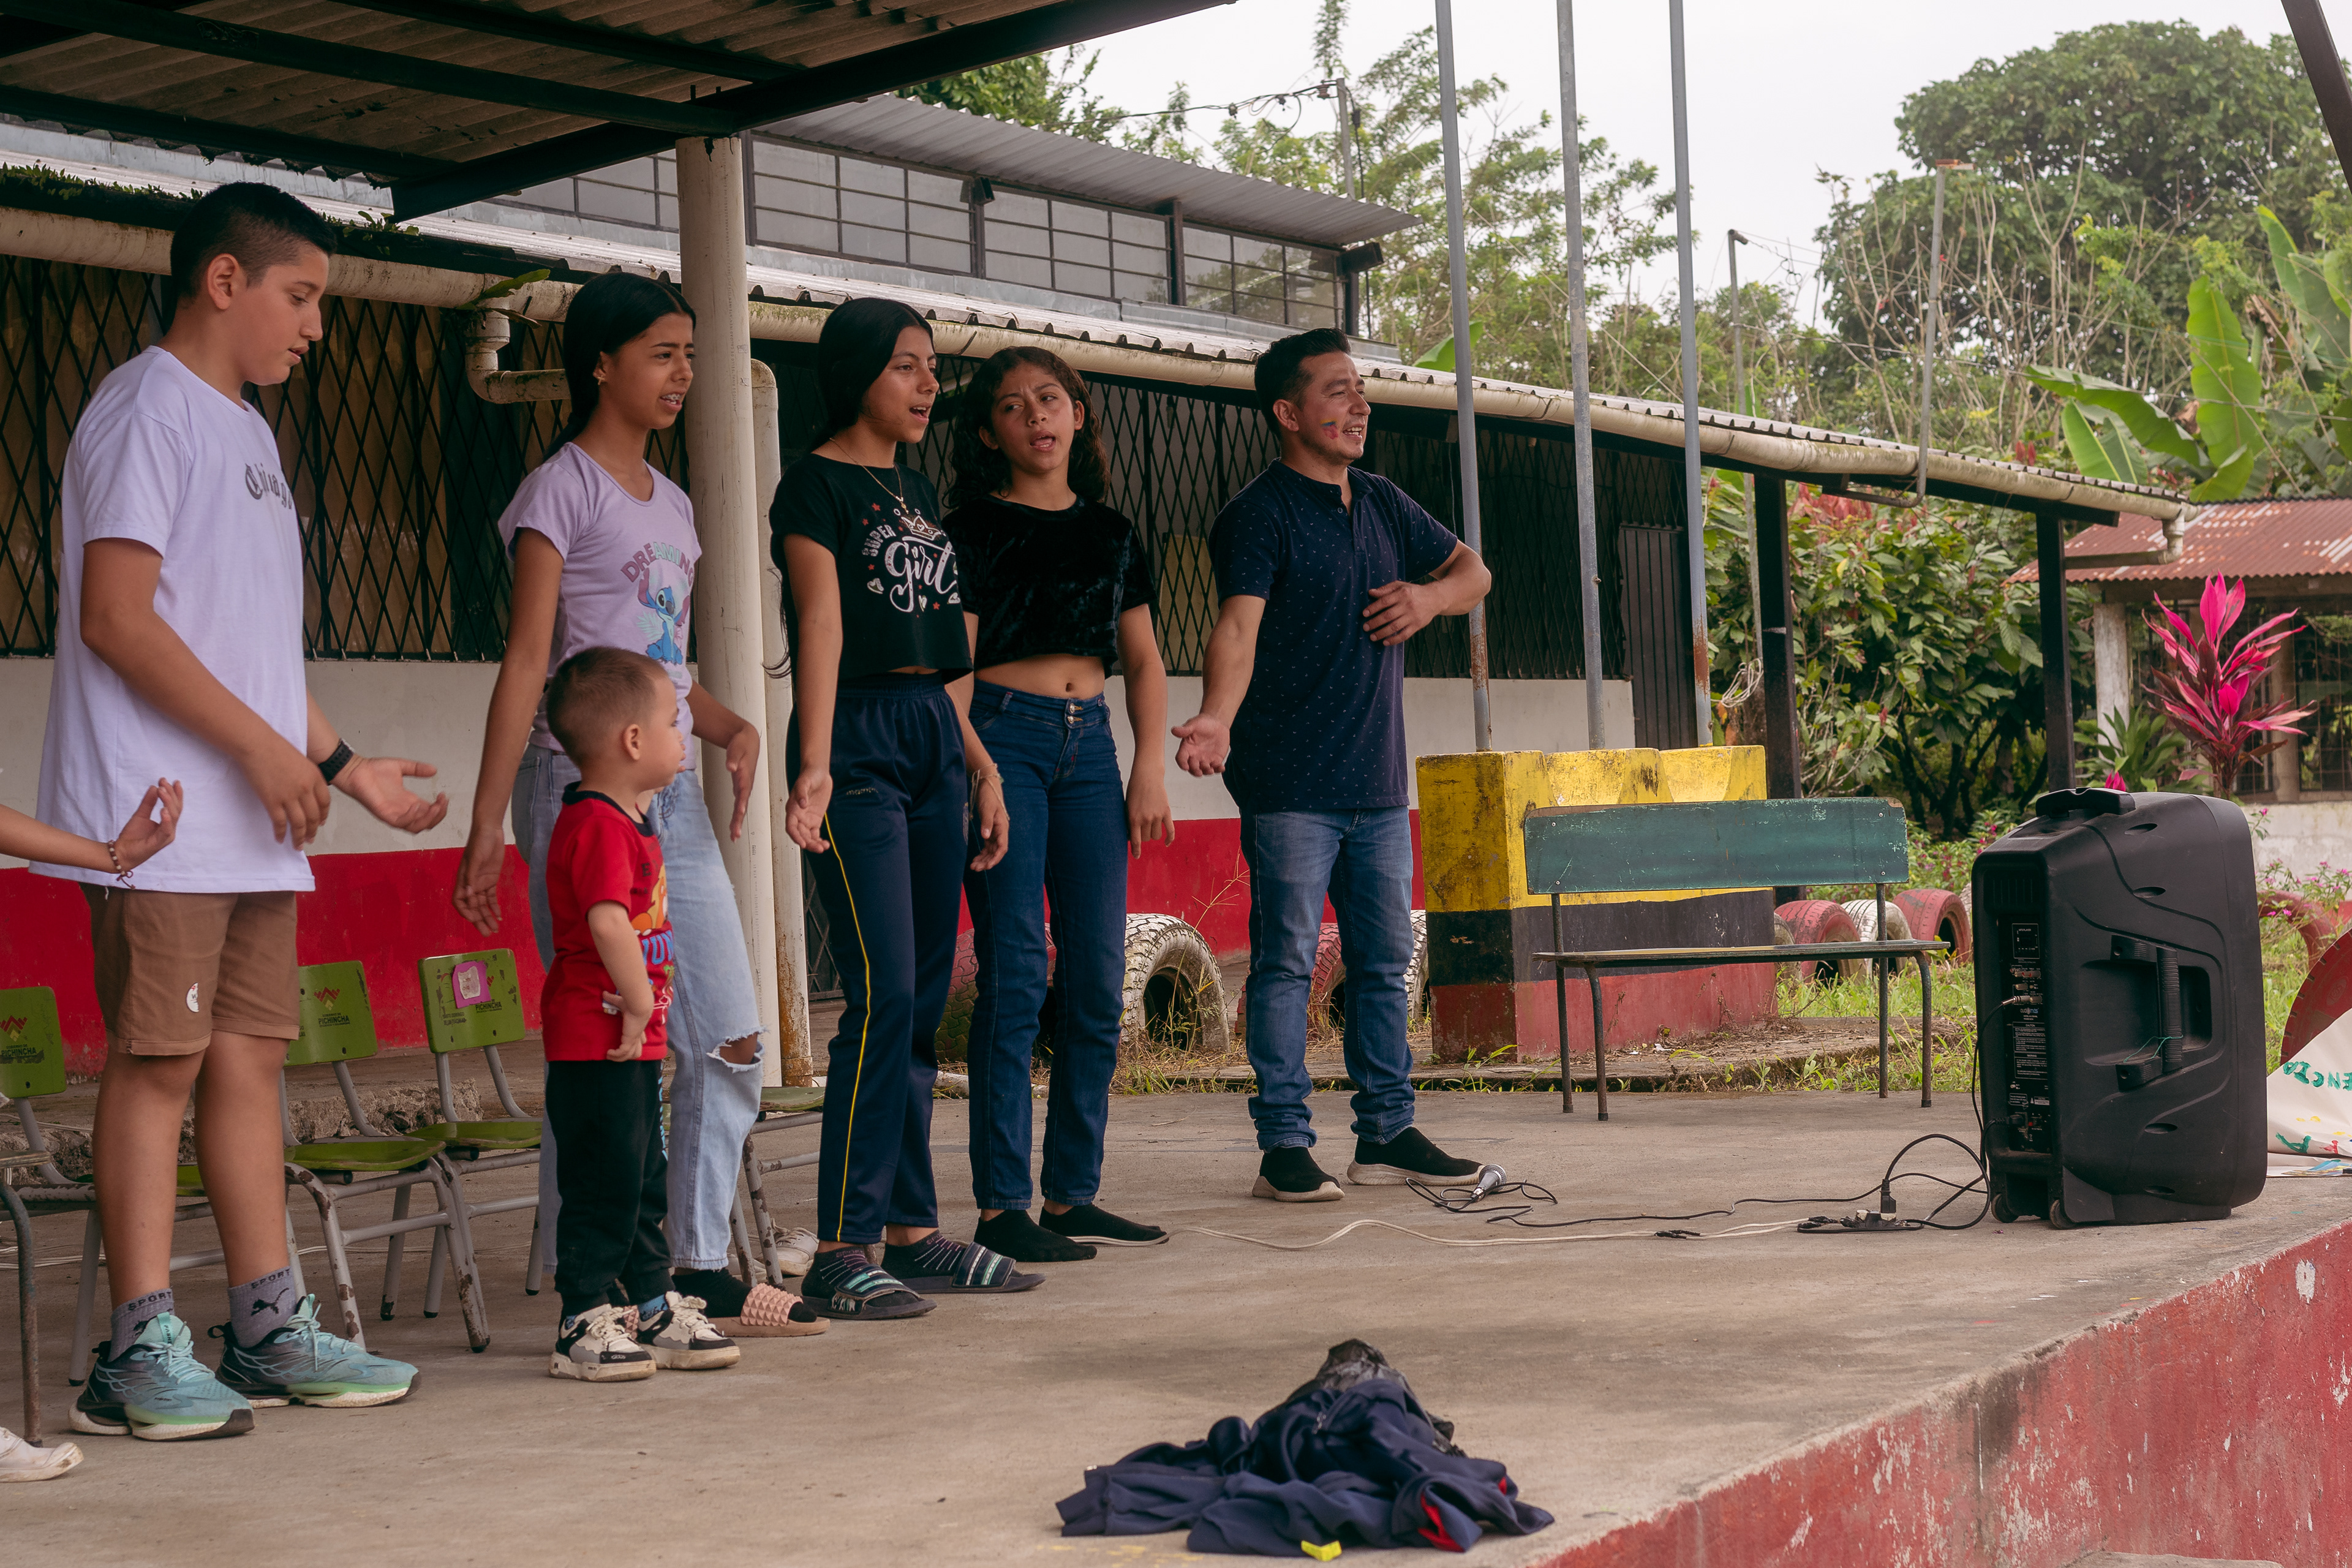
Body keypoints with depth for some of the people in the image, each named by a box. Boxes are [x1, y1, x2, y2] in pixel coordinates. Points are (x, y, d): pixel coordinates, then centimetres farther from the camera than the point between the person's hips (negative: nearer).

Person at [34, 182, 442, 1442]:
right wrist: (262, 747, -17)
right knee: (159, 1057, -7)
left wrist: (345, 762, 22)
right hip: (161, 815, -9)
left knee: (249, 1055, 9)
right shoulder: (147, 409, -7)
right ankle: (141, 1349, -3)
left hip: (255, 825, 9)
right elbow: (115, 617, -16)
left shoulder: (243, 433, 22)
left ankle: (268, 1328, 14)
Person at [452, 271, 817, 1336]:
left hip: (670, 791, 8)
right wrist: (487, 821, -15)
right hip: (581, 785, -8)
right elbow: (527, 663, -10)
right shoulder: (562, 491, -4)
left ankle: (702, 1270, 14)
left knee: (731, 1038, 5)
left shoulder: (671, 506, 19)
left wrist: (733, 727, 3)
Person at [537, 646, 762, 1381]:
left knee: (644, 1182, 16)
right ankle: (584, 1326, 1)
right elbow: (608, 920, -29)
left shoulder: (628, 820, 17)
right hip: (596, 1043, -11)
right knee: (603, 1184, -5)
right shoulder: (599, 825, -18)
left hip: (632, 1044, 11)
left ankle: (653, 1312, 25)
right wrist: (640, 1006, -23)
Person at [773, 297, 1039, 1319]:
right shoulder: (816, 485, -3)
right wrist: (813, 766, -24)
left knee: (924, 1002, 7)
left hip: (933, 738, 8)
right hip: (860, 736, -8)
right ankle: (841, 1249, -12)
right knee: (882, 993, -14)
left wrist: (981, 766, 19)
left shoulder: (914, 491, 19)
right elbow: (822, 624, -15)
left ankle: (912, 1231, 12)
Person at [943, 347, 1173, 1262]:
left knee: (1098, 980, 3)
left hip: (1090, 743, 5)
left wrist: (1150, 765, 5)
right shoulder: (975, 529, 2)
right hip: (1003, 735, -5)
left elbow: (1142, 660, 17)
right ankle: (1000, 1207, -7)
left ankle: (1073, 1196, 11)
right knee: (1016, 974, -10)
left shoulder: (1111, 533, 16)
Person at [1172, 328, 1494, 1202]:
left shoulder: (1384, 505, 15)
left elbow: (1473, 571, 25)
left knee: (1384, 962, 11)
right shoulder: (1258, 514, -7)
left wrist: (1432, 595, 2)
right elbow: (1238, 623, -20)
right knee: (1286, 962, -5)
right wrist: (1217, 717, -37)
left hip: (1378, 783, 7)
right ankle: (1284, 1146, 1)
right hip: (1289, 786, -7)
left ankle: (1388, 1133, 19)